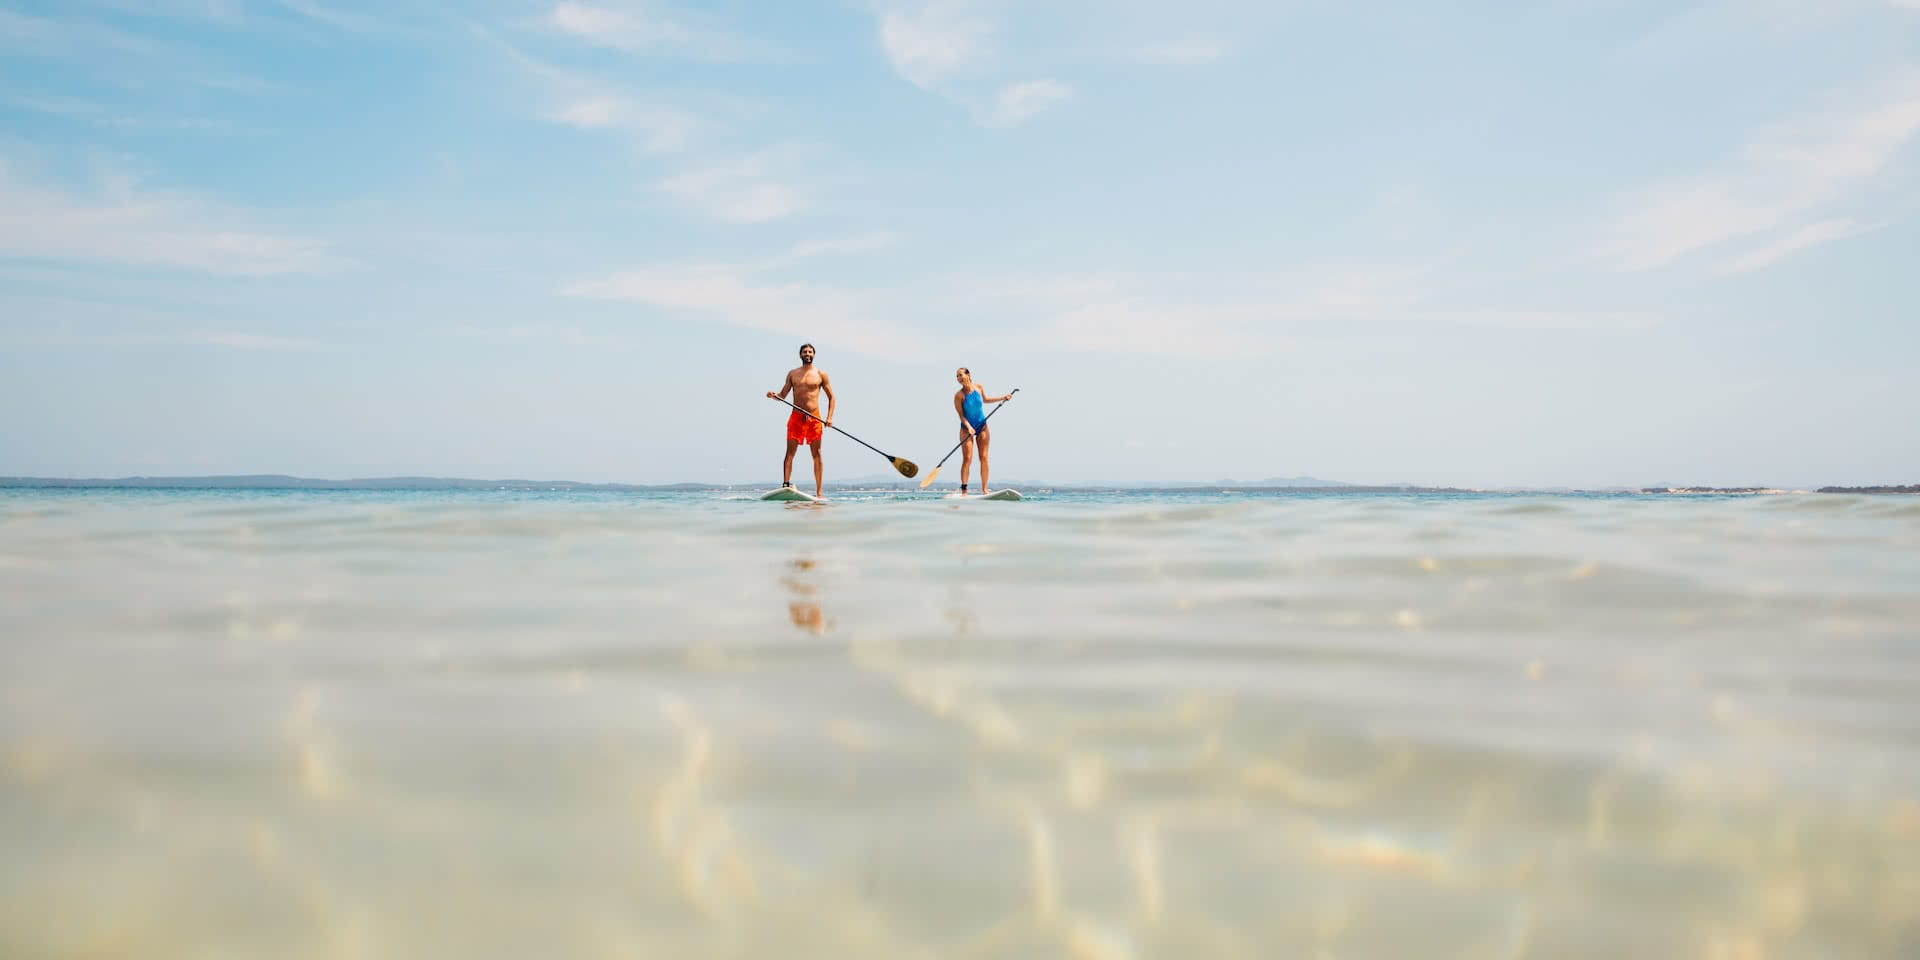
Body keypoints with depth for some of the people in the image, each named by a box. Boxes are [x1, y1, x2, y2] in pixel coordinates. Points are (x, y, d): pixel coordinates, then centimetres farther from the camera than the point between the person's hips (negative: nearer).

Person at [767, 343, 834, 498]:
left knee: (817, 454, -1)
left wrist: (829, 417, -3)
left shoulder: (821, 374, 7)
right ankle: (785, 485, -12)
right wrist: (773, 395, -12)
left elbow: (831, 397, 9)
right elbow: (782, 395, 11)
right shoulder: (792, 374, 11)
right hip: (796, 417, 1)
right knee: (790, 452, -8)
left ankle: (819, 492, 0)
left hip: (814, 418, -1)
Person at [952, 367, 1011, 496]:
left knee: (983, 458, 1)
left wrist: (1003, 398, 19)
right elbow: (961, 415, -14)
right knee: (967, 459, -11)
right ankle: (964, 490, -10)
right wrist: (969, 427, -28)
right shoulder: (959, 395, -13)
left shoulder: (979, 387, -2)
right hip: (967, 428, -3)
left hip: (982, 427, 3)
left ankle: (984, 490, 5)